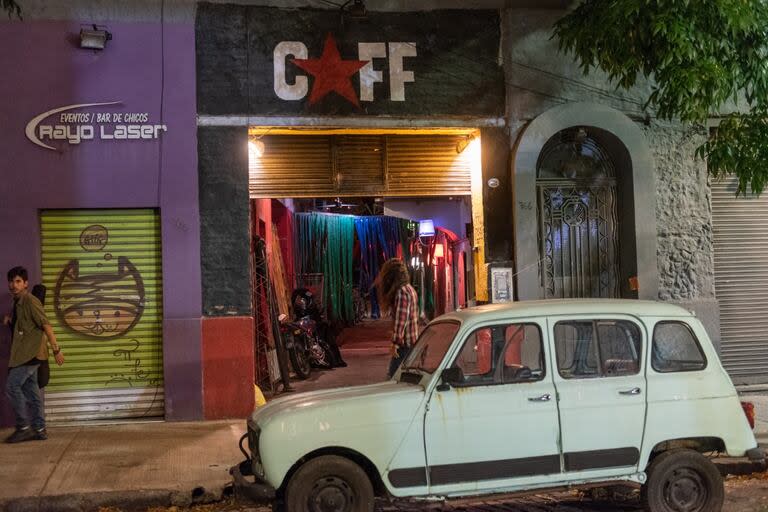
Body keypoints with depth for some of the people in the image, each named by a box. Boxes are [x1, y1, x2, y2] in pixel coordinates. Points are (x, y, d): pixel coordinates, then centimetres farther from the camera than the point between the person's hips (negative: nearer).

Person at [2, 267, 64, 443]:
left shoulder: (30, 301, -14)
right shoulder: (18, 302, 14)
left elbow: (46, 325, -18)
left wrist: (56, 349, -21)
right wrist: (10, 322, 5)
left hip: (29, 354, -9)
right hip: (24, 354, 9)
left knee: (12, 387, -9)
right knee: (31, 391, 9)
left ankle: (24, 427, -1)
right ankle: (39, 429, 13)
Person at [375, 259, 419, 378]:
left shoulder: (401, 291, -16)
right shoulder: (409, 288, 14)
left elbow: (401, 320, -20)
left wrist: (395, 343, -19)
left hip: (405, 342, -10)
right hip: (412, 341, 10)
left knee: (394, 375, -6)